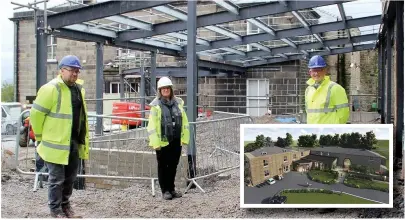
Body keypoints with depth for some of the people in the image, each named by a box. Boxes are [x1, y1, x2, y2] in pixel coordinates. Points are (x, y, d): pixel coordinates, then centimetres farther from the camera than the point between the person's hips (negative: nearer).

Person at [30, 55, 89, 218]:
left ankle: (65, 204, 36)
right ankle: (55, 210, 19)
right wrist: (41, 137, -5)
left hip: (75, 142, 7)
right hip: (57, 143, -7)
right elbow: (36, 114, -13)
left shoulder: (78, 88, 9)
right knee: (57, 179, 4)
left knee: (70, 177, 18)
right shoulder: (51, 89, -15)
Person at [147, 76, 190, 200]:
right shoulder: (156, 105, -6)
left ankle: (171, 189, 27)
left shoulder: (178, 103, 8)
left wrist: (185, 138, 3)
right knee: (163, 166, 6)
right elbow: (152, 126, -10)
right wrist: (155, 142, -16)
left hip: (176, 141, 4)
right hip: (163, 142, -4)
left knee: (173, 166, 13)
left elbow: (184, 122, 10)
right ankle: (165, 191, 17)